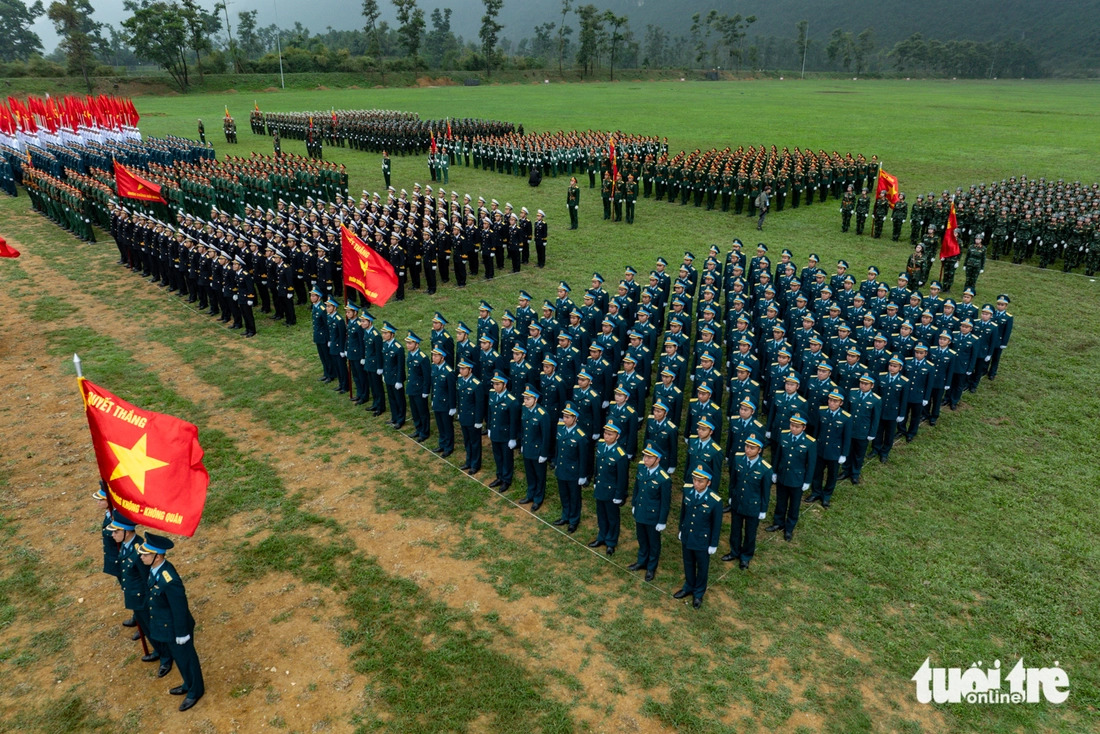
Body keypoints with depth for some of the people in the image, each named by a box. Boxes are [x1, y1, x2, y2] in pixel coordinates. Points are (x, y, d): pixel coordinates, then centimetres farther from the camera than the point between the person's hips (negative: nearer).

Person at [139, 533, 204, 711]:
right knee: (177, 657, 29)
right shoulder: (155, 568, -12)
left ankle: (196, 690, 41)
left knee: (186, 659, 17)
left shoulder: (170, 581, -39)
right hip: (164, 626, 8)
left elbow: (180, 610, -28)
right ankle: (188, 684, 52)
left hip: (175, 629, -8)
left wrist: (182, 635, -17)